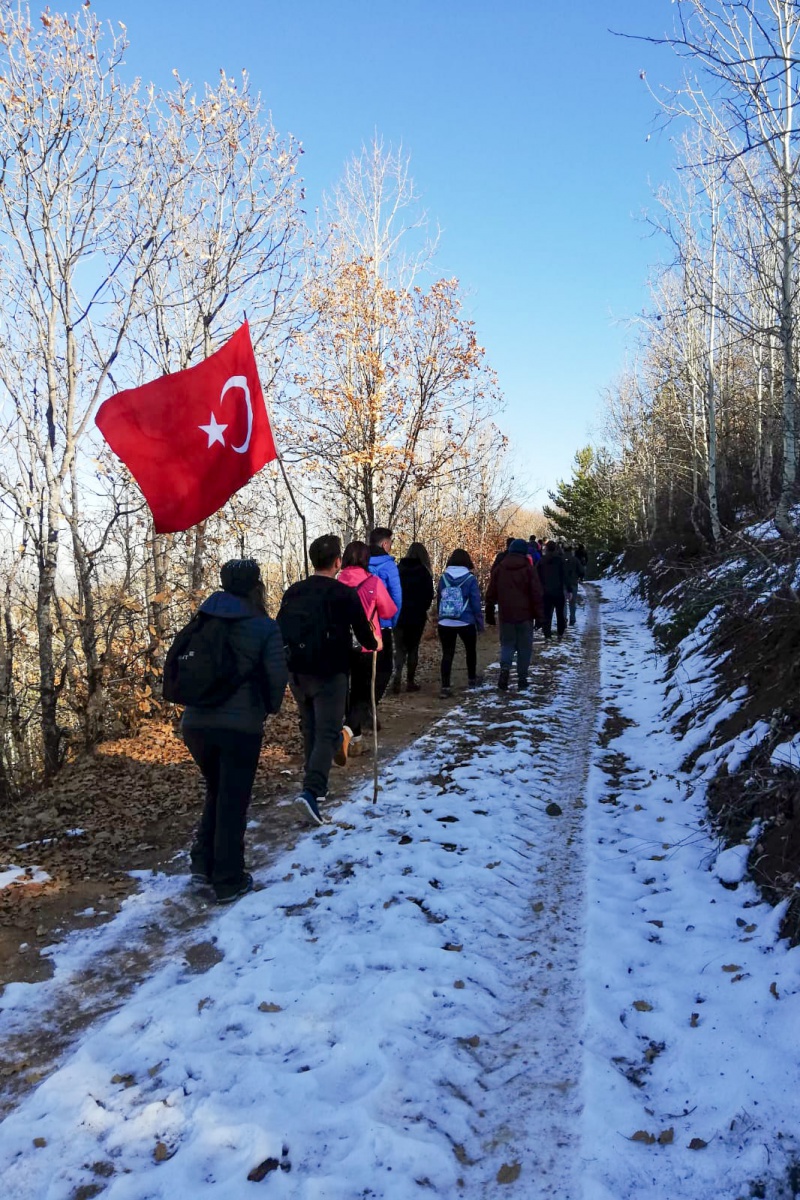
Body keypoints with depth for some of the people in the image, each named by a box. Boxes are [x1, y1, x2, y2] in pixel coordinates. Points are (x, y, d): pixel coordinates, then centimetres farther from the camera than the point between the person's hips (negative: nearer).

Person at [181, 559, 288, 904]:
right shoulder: (265, 628, -6)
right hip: (240, 725, -4)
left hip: (195, 723, 5)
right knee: (233, 802, 9)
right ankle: (228, 882, 17)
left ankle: (203, 867, 23)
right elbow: (277, 677, -11)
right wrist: (269, 708, 9)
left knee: (216, 792, 25)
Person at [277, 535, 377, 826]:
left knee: (310, 729, 20)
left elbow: (280, 630, 11)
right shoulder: (345, 594, -9)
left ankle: (315, 783, 29)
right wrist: (374, 644, 20)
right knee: (328, 733, -4)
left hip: (296, 672, 5)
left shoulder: (293, 592, 5)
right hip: (329, 674, -5)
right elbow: (363, 631, -2)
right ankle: (311, 791, -20)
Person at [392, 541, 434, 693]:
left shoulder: (397, 569, -1)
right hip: (417, 615, -2)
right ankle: (410, 681, 11)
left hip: (398, 614, 2)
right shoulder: (424, 572, -6)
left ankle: (397, 676, -14)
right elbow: (429, 596, -4)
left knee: (400, 647, 7)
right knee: (413, 648, 9)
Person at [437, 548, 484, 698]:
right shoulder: (470, 579, -8)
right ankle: (472, 679, 37)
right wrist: (480, 623, 2)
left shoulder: (443, 578, 1)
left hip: (445, 623, 2)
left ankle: (445, 687, -6)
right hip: (466, 623, -2)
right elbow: (476, 604, -7)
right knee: (471, 650, 21)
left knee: (447, 654, 2)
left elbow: (439, 600, 9)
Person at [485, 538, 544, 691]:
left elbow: (491, 594, 7)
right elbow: (536, 594, -6)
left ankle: (505, 668, -15)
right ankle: (522, 679, 9)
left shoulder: (499, 569, 4)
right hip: (525, 615, -2)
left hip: (506, 615, 2)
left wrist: (489, 614, 14)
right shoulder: (529, 569, -5)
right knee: (524, 647, 8)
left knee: (507, 644, 12)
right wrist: (539, 615, 0)